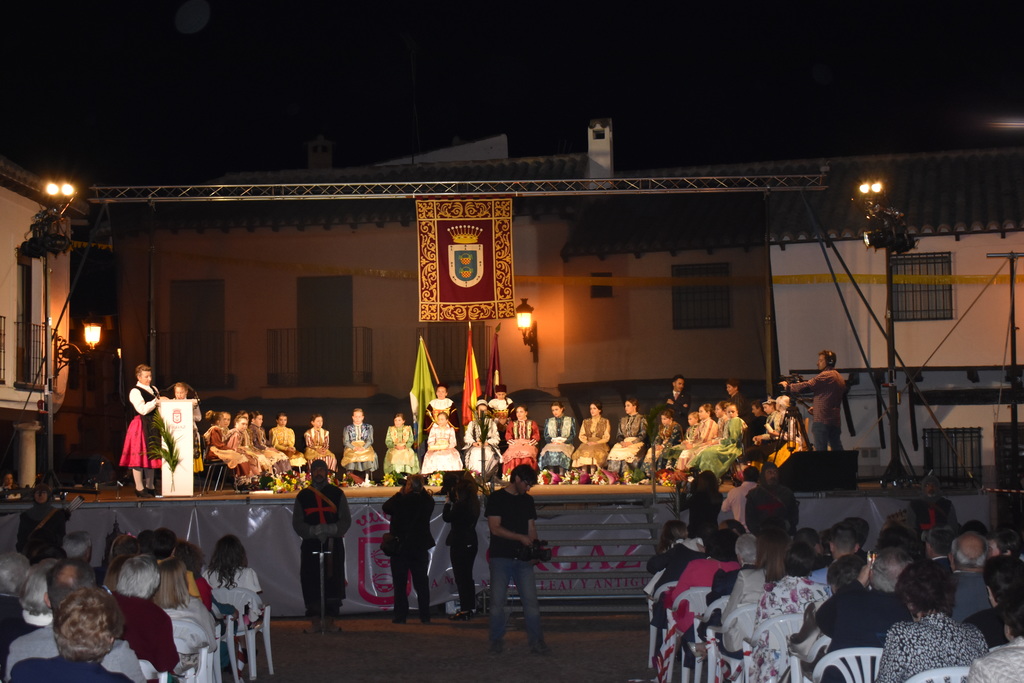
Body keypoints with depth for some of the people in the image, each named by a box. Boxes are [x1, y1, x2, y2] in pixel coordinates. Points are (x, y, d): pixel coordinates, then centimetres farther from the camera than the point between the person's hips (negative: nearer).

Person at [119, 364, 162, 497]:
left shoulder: (154, 389, 17)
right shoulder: (135, 392, -7)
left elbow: (159, 406, 21)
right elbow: (142, 410, -17)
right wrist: (156, 402, -17)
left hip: (153, 426, 8)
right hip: (141, 425, -8)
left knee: (152, 456, 10)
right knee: (140, 455, -7)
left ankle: (150, 487, 17)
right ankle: (140, 489, -3)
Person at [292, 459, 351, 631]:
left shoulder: (337, 494, 10)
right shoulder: (303, 496, 12)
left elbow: (346, 521, 5)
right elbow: (297, 523, 7)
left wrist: (330, 529, -14)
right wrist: (313, 531, -12)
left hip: (333, 544, -1)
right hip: (310, 545, 1)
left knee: (332, 581, -6)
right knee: (311, 583, -5)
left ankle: (330, 620, 0)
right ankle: (316, 621, 0)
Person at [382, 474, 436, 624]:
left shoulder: (402, 501, -16)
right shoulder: (427, 501, -5)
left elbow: (386, 507, -1)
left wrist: (400, 493, 3)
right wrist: (422, 491, 9)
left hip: (400, 548, -3)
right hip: (421, 547, 3)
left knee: (400, 583, 4)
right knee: (421, 582, 10)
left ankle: (400, 615, 1)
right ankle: (425, 616, 9)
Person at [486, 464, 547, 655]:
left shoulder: (527, 500, 16)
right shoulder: (496, 498, -1)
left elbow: (531, 528, 16)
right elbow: (495, 528, -9)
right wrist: (521, 537, -14)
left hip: (522, 558, 4)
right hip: (501, 558, -4)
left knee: (531, 600, -4)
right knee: (497, 601, -1)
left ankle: (536, 641, -1)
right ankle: (497, 641, 10)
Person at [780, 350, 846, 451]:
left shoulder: (825, 376, -10)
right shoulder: (839, 377, 19)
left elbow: (805, 386, -16)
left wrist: (787, 386, -2)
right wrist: (816, 408, 22)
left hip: (822, 420, -9)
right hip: (836, 420, 9)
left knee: (820, 451, -9)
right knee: (837, 450, 8)